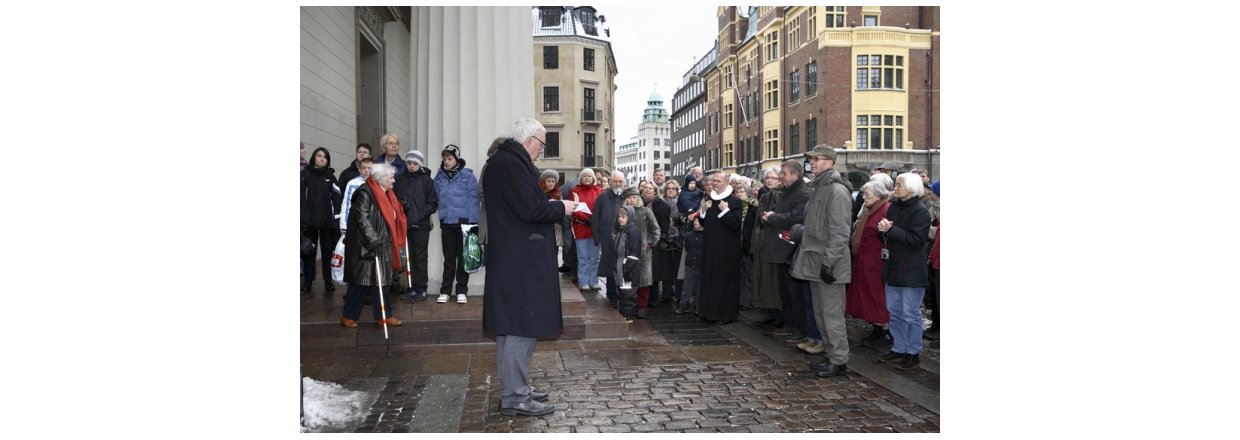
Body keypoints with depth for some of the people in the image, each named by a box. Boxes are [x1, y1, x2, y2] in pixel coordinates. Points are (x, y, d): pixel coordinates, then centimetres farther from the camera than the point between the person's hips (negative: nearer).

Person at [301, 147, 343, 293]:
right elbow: (301, 197, -2)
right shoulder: (305, 174, 4)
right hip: (309, 219, -1)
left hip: (327, 220, 1)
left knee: (327, 251, 5)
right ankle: (308, 280, 11)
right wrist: (302, 218, -10)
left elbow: (336, 199, 5)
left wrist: (337, 219, -3)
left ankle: (328, 281, 12)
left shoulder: (331, 176, 10)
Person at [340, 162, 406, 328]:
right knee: (363, 280, -3)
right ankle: (348, 316, 10)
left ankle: (384, 315, 15)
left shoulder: (386, 194, 13)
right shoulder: (365, 193, -15)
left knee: (381, 280, 9)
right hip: (365, 246, -9)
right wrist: (374, 240, -26)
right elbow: (362, 218, -22)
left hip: (382, 246, 9)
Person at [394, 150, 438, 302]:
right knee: (409, 257, 7)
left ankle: (421, 288, 10)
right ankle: (412, 287, 15)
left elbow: (433, 203, -1)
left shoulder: (426, 180, 1)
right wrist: (399, 205, -8)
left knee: (420, 258, 2)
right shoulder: (400, 179, 8)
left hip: (421, 226, -3)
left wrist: (422, 214, -12)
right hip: (405, 224, 3)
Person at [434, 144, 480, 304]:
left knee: (463, 257, 4)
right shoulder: (439, 177, 7)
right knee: (449, 258, 8)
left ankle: (461, 290, 11)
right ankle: (445, 290, 13)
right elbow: (438, 200, 12)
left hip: (464, 222, -3)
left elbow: (473, 200, -7)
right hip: (446, 223, 3)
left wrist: (472, 223, -12)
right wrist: (440, 222, 8)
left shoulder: (468, 176, -5)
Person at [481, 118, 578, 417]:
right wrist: (561, 208, -7)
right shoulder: (512, 164, -16)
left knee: (512, 329, 16)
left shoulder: (502, 162, 16)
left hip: (511, 260, 11)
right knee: (521, 327, -4)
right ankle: (515, 397, 2)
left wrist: (551, 206, 10)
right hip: (519, 262, -11)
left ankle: (514, 390, 26)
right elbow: (530, 210, -22)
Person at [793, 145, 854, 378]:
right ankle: (832, 356, 25)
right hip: (814, 262, 10)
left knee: (831, 314, -4)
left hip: (828, 263, -10)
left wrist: (829, 262, -21)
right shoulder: (816, 188, 16)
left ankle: (839, 361, 6)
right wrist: (803, 251, 19)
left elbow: (840, 232, -19)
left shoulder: (837, 190, -15)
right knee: (820, 313, 15)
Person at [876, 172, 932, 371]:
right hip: (894, 268, 8)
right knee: (894, 311, 14)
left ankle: (913, 353, 13)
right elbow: (886, 236, 14)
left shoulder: (920, 212, -13)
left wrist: (891, 229, -21)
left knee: (910, 314, 1)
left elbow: (916, 239, -22)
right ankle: (898, 349, 26)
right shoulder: (894, 207, 9)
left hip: (911, 271, -8)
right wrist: (883, 230, -8)